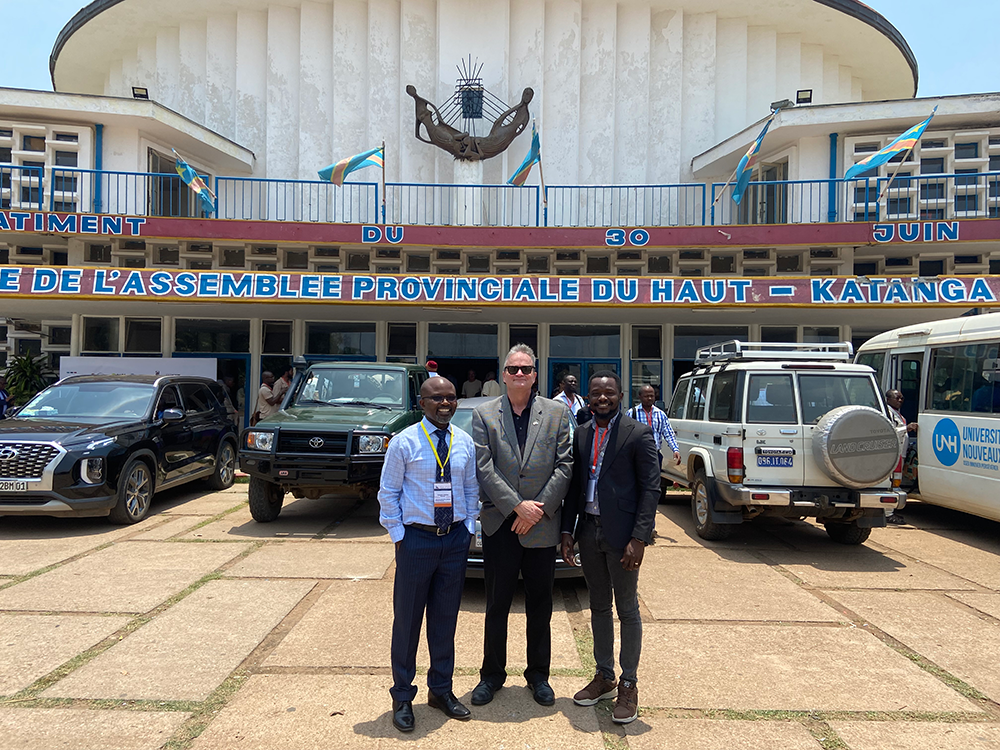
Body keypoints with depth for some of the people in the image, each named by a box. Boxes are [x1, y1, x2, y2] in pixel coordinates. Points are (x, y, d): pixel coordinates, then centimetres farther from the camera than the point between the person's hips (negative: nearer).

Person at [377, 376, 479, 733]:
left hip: (456, 539, 4)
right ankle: (402, 696, 23)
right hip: (416, 539, -3)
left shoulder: (465, 442, 4)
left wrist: (468, 528, 4)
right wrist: (399, 536, -7)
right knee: (407, 619, 6)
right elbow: (388, 493, -4)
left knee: (446, 618, 14)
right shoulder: (404, 442, -8)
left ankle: (441, 690, 32)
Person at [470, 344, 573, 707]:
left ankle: (538, 674, 29)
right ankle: (492, 674, 27)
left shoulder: (557, 413, 3)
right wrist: (517, 506, -14)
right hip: (499, 526, 0)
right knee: (497, 605, 10)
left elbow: (564, 466, -2)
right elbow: (484, 468, -6)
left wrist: (539, 509, -11)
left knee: (540, 606, 13)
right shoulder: (484, 414, 1)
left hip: (542, 526, 1)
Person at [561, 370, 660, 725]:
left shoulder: (638, 434, -8)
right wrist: (568, 530, 6)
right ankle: (604, 676, 30)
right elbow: (574, 486, 12)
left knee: (627, 610, 6)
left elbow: (650, 489, -10)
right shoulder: (581, 435, 9)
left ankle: (628, 685, 19)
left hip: (621, 534, -5)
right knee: (599, 607, 16)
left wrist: (639, 539, -16)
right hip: (589, 532, 5)